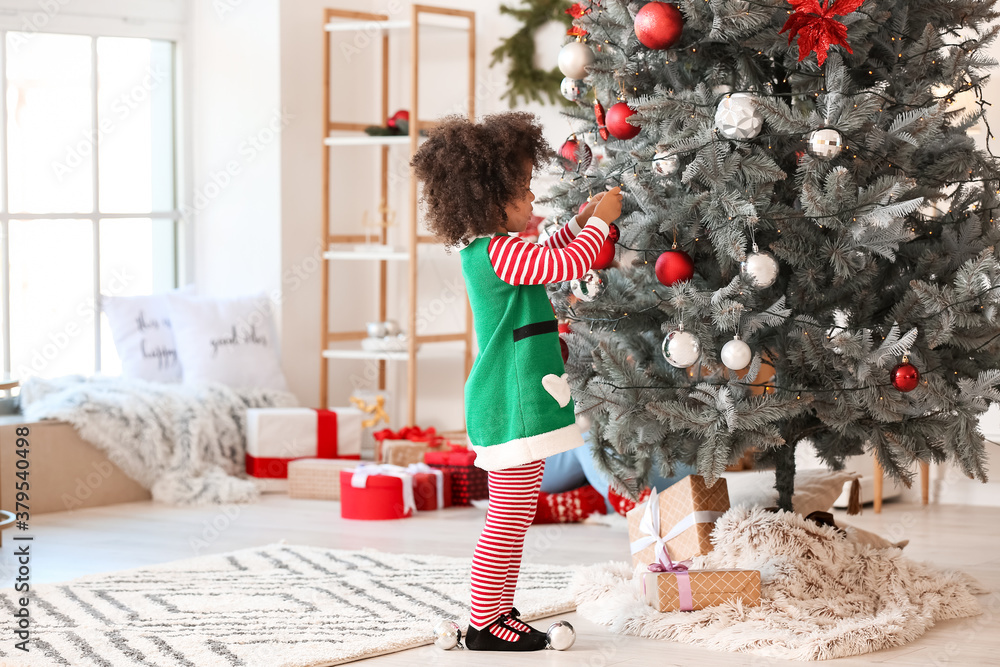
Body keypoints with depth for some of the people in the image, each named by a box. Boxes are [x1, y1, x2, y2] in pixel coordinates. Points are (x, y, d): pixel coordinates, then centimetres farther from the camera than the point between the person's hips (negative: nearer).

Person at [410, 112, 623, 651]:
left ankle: (499, 612, 24)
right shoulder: (498, 252, -18)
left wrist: (579, 223, 23)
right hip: (513, 405, -11)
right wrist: (599, 220, -8)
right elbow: (567, 264, -22)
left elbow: (546, 259, 32)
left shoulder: (485, 248, 14)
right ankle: (483, 624, -1)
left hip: (508, 401, 11)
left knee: (512, 517, 17)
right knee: (508, 520, -6)